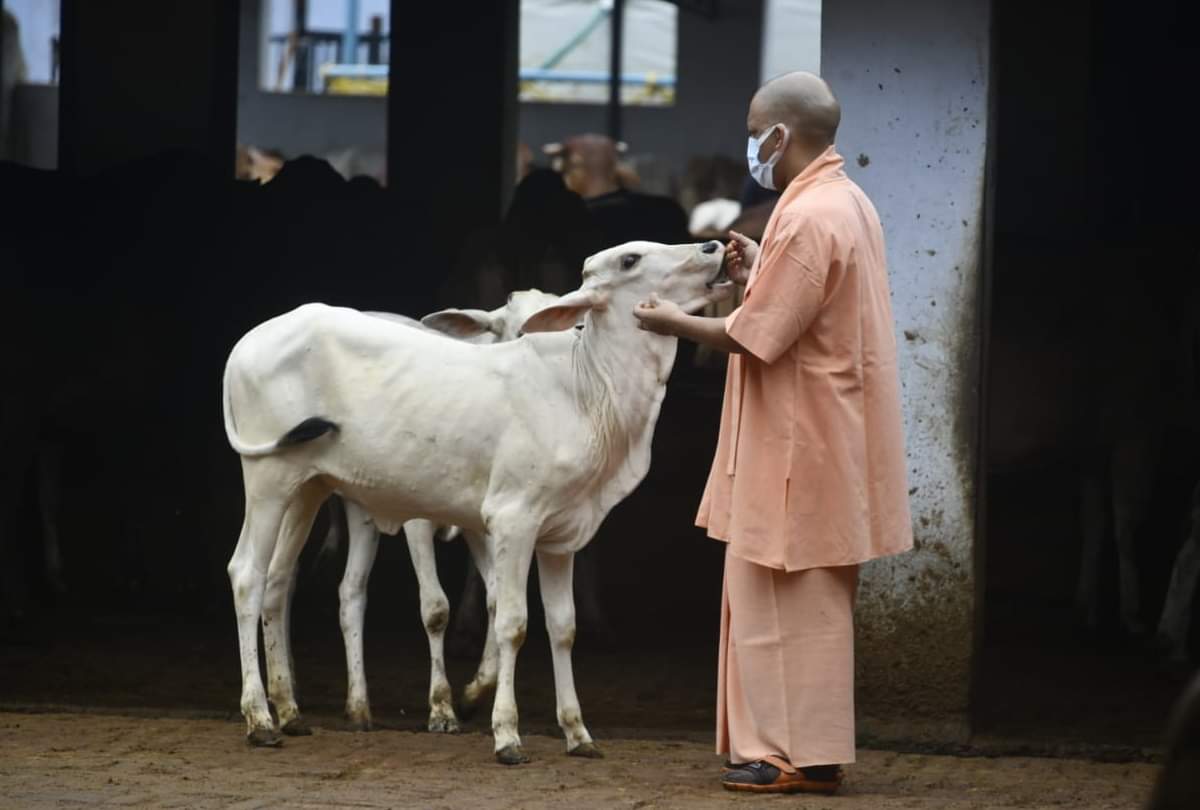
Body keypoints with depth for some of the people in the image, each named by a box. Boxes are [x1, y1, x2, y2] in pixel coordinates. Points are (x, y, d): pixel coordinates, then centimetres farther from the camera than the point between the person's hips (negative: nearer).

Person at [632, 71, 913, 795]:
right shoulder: (850, 203, 11)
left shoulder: (807, 219, -21)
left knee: (788, 603, -4)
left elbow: (755, 336, -20)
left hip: (797, 452, -10)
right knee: (805, 603, 14)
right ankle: (804, 747, 18)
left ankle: (799, 755, -1)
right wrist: (762, 274, 11)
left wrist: (675, 323, -6)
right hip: (826, 442, 10)